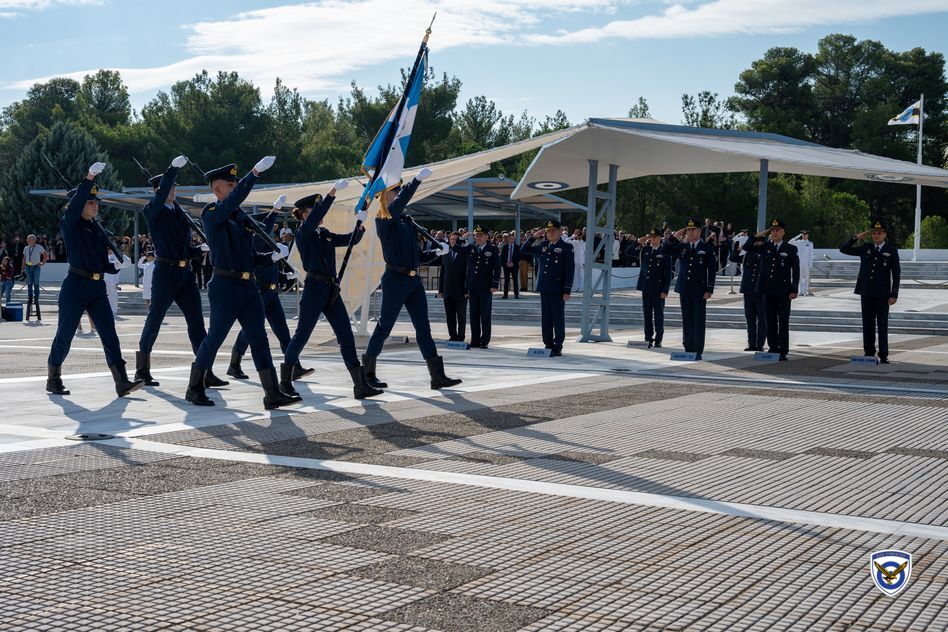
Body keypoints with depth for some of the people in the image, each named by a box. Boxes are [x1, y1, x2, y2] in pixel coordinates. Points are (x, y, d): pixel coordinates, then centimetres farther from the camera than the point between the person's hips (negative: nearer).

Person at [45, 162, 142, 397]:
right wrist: (89, 177, -30)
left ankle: (122, 383, -9)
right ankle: (53, 380, 20)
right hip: (75, 287, -6)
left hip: (97, 288, 6)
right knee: (65, 335, 3)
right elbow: (75, 203, -23)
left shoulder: (97, 230, 15)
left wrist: (117, 265, -2)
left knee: (109, 335, -4)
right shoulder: (70, 225, -3)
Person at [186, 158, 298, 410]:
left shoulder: (241, 216, 15)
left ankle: (273, 394, 2)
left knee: (259, 339, 3)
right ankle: (194, 390, 17)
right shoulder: (211, 214, -8)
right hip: (226, 286, -7)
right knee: (215, 338, 2)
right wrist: (255, 172, -35)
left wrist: (272, 256, 6)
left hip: (248, 286, 7)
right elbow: (234, 200, -28)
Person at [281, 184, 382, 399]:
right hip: (314, 287, -7)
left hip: (331, 289, 7)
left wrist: (360, 226, -3)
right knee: (302, 334, 1)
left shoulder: (325, 234, 16)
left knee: (346, 335, 0)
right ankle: (285, 380, 17)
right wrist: (332, 192, -30)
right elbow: (316, 216, -24)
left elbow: (350, 239, 16)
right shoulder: (303, 232, -5)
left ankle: (360, 385, -3)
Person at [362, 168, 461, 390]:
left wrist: (436, 252, 10)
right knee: (384, 327, 1)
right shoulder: (384, 221, -6)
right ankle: (367, 373, 14)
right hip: (395, 279, -7)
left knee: (423, 328, 4)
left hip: (414, 280, 7)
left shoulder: (407, 221, 16)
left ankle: (438, 376, 3)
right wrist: (417, 180, -29)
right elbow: (397, 204, -27)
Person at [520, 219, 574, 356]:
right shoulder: (542, 246, 12)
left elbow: (570, 270, -7)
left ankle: (557, 348, 3)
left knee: (558, 320, 0)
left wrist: (567, 290, -12)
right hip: (544, 288, 6)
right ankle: (548, 345, 17)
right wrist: (533, 237, 4)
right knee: (545, 319, 9)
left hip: (558, 290, -5)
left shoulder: (566, 248, -4)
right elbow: (524, 250, 19)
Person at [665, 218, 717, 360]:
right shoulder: (681, 247, 10)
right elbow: (666, 251, 6)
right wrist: (674, 236, -5)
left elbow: (712, 270, -1)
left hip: (699, 290, -3)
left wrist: (709, 290, -8)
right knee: (686, 320, 7)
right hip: (684, 289, 3)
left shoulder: (707, 248, 0)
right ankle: (688, 349, 13)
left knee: (699, 320, -2)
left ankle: (697, 351, 1)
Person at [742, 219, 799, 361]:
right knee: (771, 321, 8)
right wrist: (758, 236, -1)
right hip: (768, 291, 3)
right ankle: (773, 348, 16)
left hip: (783, 291, -3)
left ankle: (783, 352, 1)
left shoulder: (791, 249, 1)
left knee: (783, 322, -2)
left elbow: (796, 271, 0)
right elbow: (747, 247, 8)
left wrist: (794, 290, -6)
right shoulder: (765, 246, 9)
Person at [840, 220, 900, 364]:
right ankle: (869, 354, 11)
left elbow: (896, 274, -1)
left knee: (882, 325, 1)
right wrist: (856, 238, -2)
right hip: (866, 293, 3)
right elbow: (843, 249, 10)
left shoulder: (892, 251, 1)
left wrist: (894, 295, -7)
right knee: (868, 325, 5)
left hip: (882, 294, -3)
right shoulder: (865, 249, 9)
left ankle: (883, 355, 5)